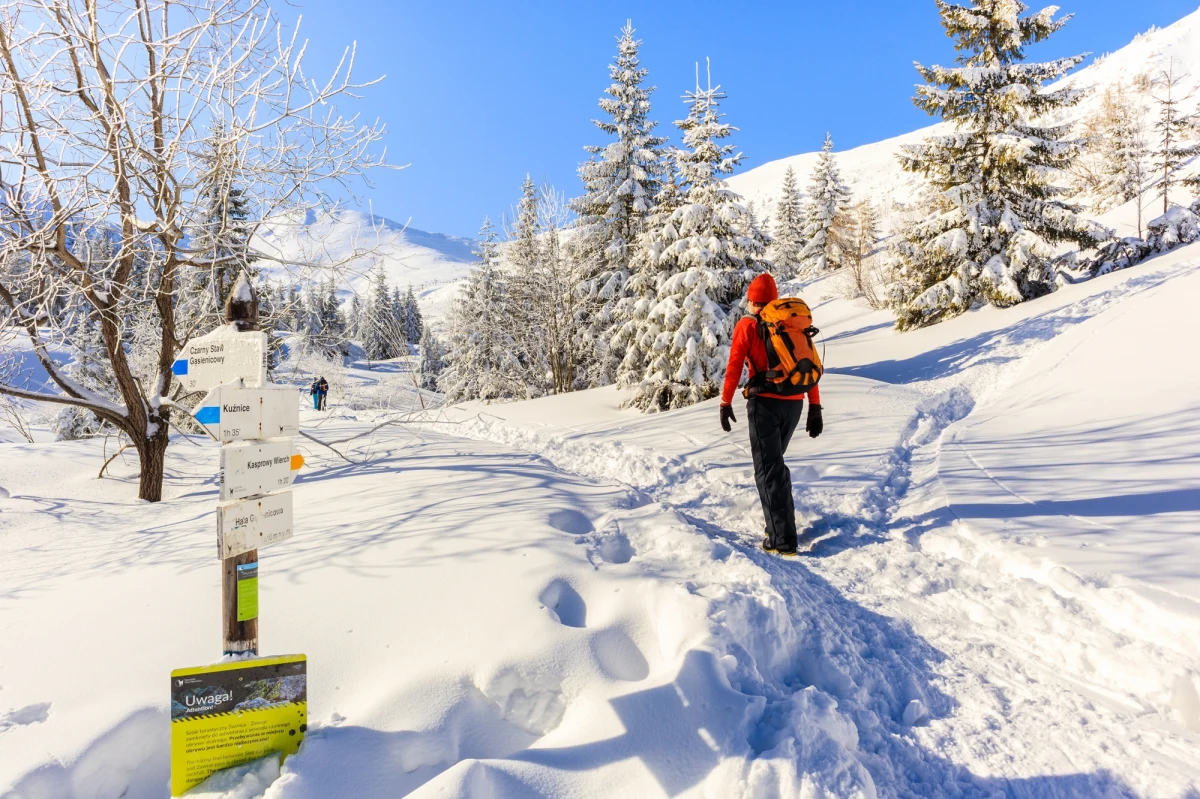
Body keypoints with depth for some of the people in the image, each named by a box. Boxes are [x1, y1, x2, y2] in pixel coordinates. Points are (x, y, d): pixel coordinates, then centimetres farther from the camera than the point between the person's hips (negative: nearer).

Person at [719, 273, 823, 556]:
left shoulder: (748, 325, -1)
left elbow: (734, 367, -7)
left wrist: (726, 403, -1)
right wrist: (815, 408, 11)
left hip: (765, 402, -5)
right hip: (794, 403, 5)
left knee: (768, 469, -2)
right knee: (775, 461, 24)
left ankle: (783, 540, -6)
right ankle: (782, 517, 32)